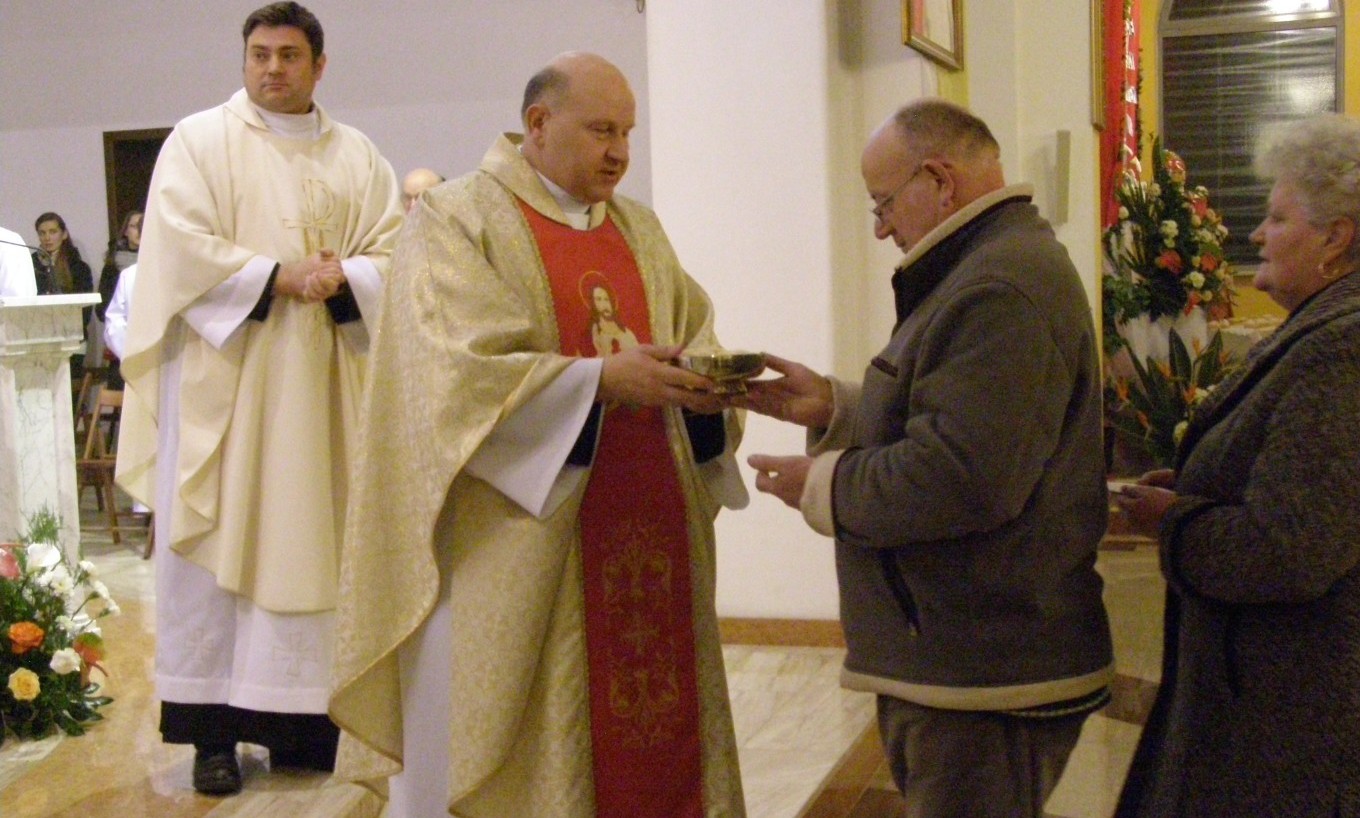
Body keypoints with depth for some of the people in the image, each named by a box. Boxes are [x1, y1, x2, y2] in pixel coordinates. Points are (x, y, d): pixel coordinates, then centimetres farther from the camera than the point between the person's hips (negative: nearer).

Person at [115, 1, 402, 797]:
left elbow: (395, 254, 4)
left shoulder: (359, 157, 12)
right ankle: (214, 729, 3)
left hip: (321, 388, 3)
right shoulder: (199, 140, 3)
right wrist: (276, 276, -16)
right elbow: (180, 247, -8)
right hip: (221, 379, -3)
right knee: (216, 545, -2)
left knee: (312, 542, 4)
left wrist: (342, 276, -15)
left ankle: (301, 717, 11)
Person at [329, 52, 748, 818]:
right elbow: (458, 369, -15)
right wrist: (599, 380, -23)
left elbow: (694, 339, 12)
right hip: (517, 551, -5)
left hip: (646, 533, 6)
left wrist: (702, 385, -11)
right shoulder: (456, 220, -3)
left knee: (646, 721, 7)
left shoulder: (640, 229, 16)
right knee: (513, 756, 1)